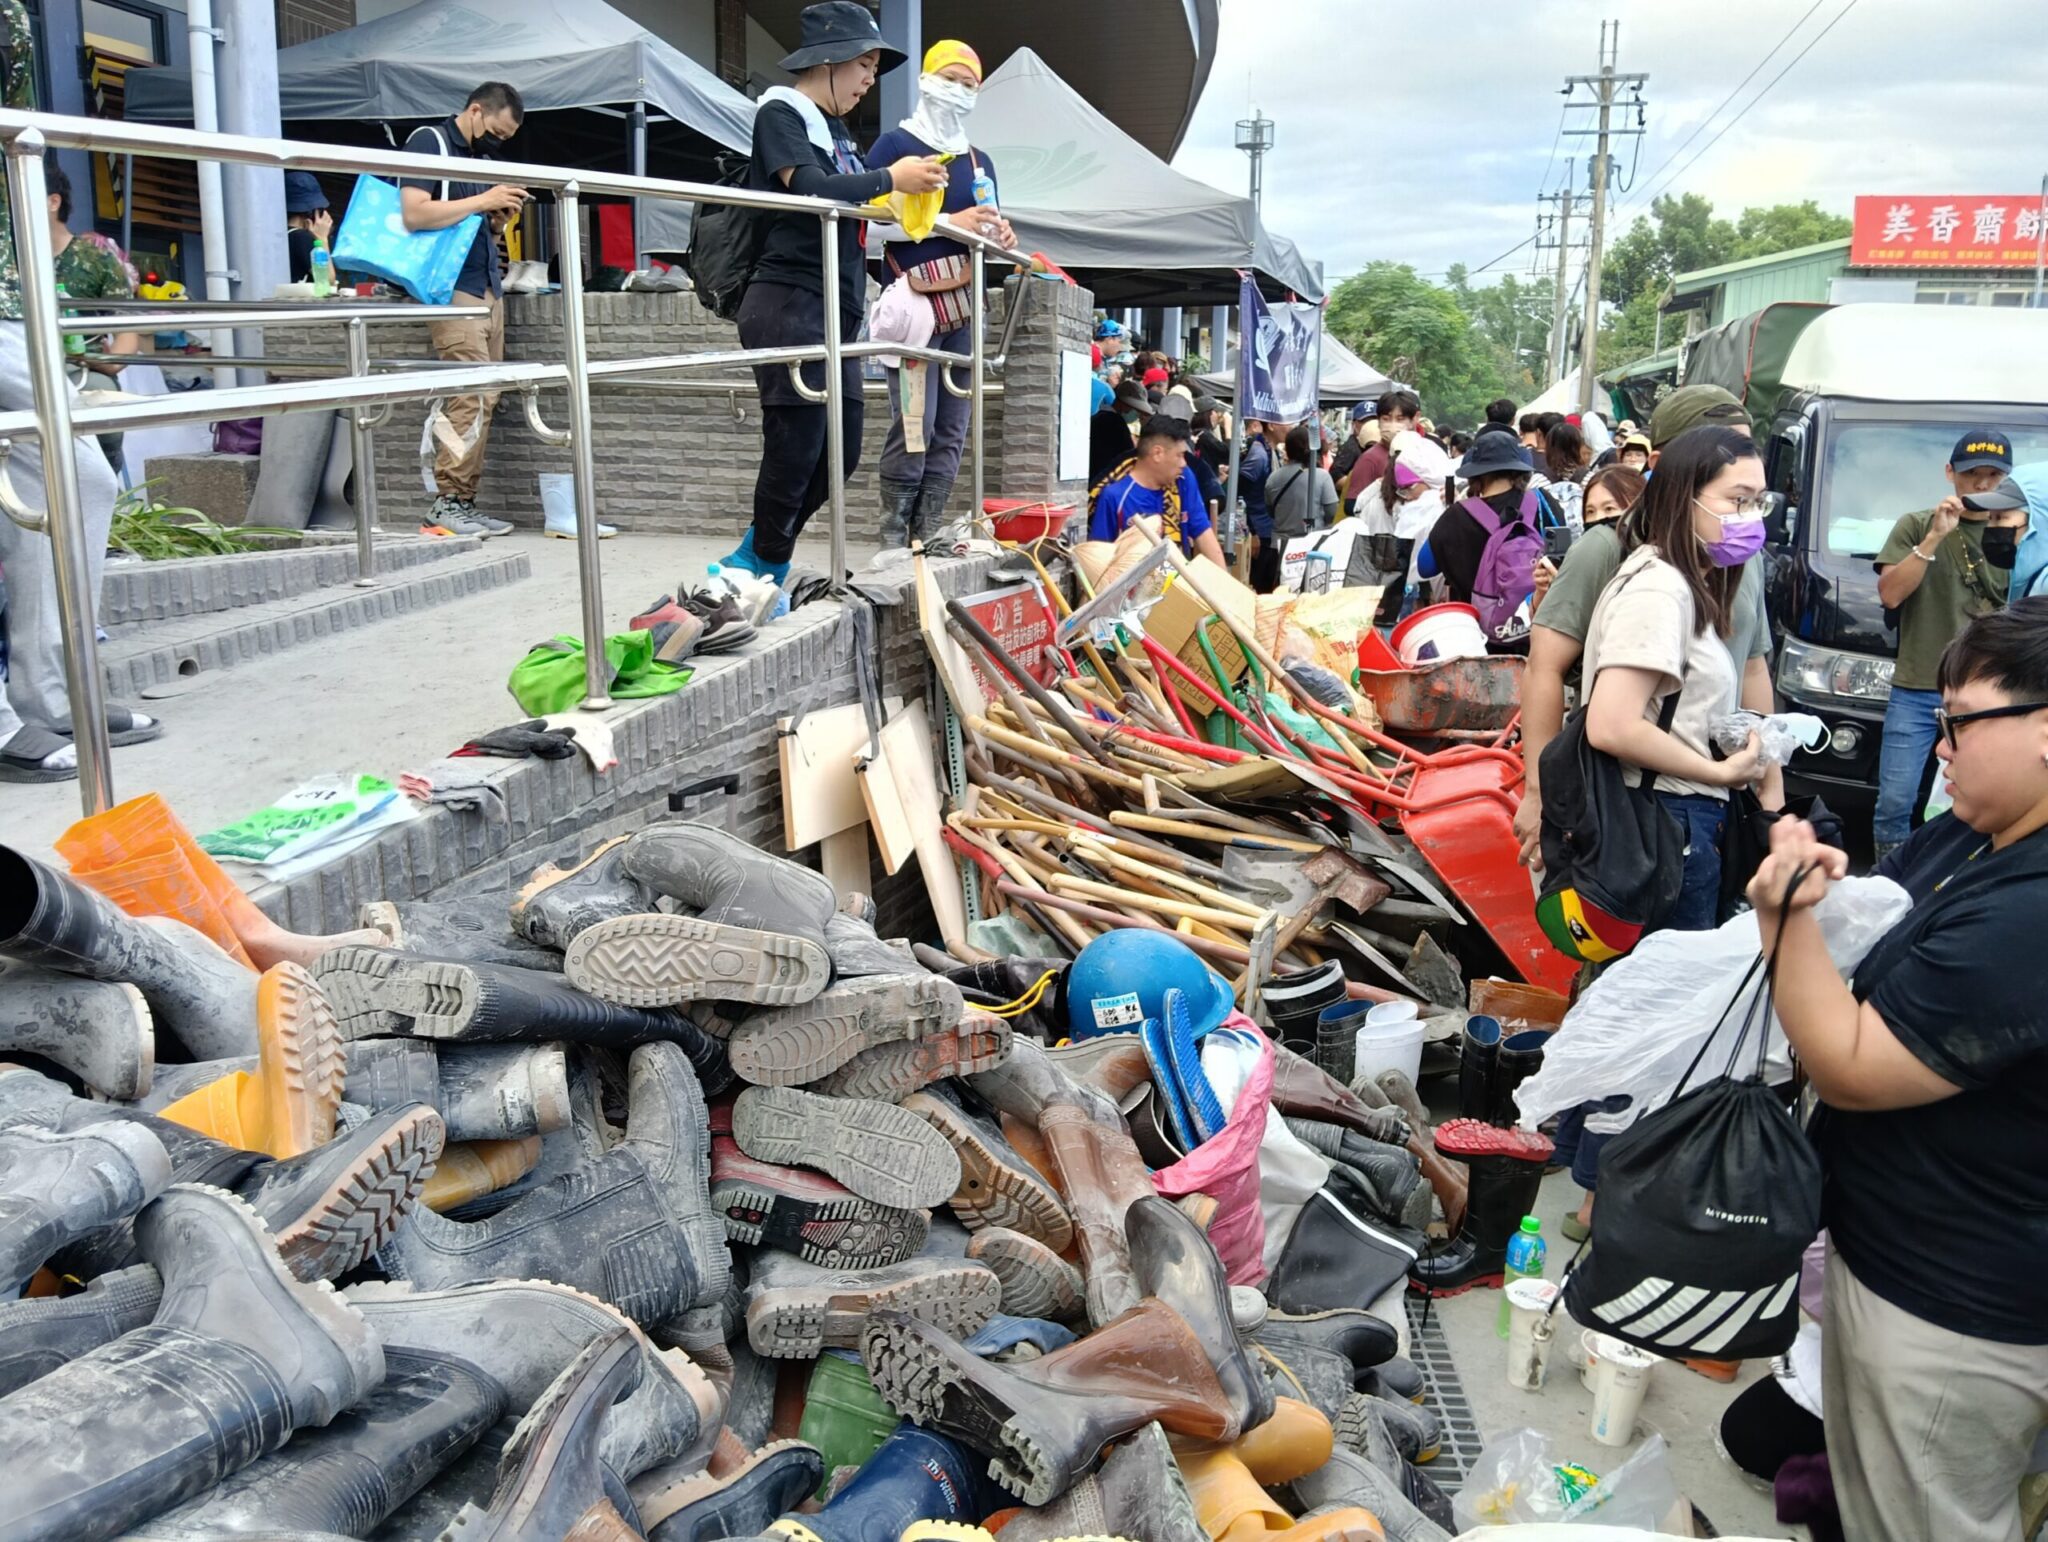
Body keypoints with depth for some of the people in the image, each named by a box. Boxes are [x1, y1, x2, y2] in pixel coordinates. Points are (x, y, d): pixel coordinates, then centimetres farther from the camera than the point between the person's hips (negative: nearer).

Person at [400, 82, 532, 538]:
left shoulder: (481, 156, 22)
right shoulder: (430, 142, -3)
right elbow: (414, 213, -16)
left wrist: (499, 218, 5)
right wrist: (483, 201, -15)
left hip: (489, 289, 8)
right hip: (454, 289, -8)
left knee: (485, 400, 3)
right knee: (470, 397, -16)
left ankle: (465, 502, 5)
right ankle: (447, 502, -12)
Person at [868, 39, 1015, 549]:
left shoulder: (979, 161, 20)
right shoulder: (895, 145, 0)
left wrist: (1000, 234, 2)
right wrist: (950, 222, -18)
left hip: (964, 306, 7)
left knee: (952, 428, 3)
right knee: (914, 425, -13)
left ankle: (928, 534, 7)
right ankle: (894, 538, -7)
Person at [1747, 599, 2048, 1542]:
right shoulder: (1966, 836, 0)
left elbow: (1850, 1070, -26)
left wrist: (1787, 916, -23)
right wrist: (1816, 884, -8)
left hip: (1955, 1312, -9)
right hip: (1883, 1245, 9)